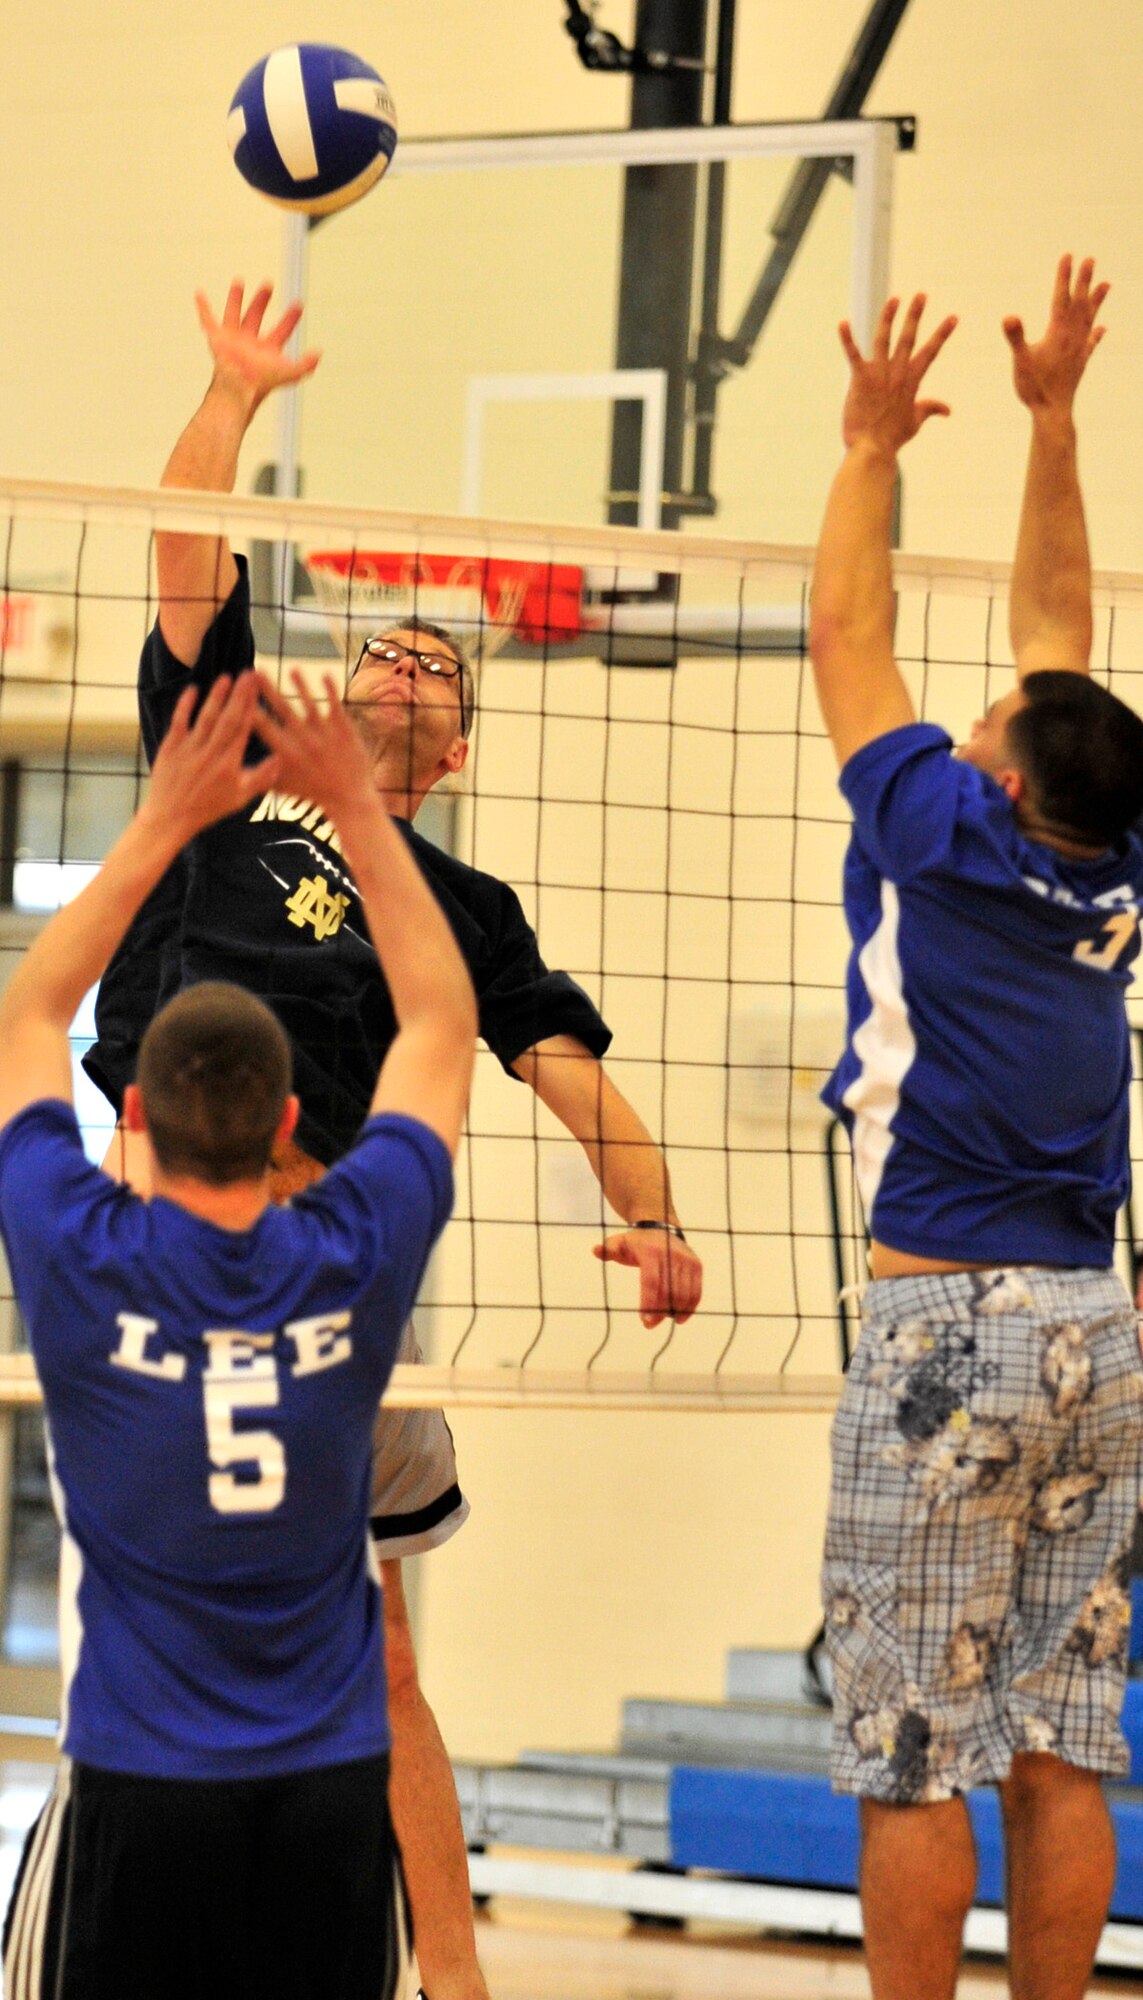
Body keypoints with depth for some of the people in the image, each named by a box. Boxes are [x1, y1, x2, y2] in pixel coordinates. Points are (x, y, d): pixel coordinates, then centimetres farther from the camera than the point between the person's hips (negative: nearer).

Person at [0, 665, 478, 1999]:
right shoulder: (355, 1259, -5)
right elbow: (441, 1025, 11)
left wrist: (163, 822, 10)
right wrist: (359, 811, 12)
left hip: (134, 1793, -2)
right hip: (332, 1790, 2)